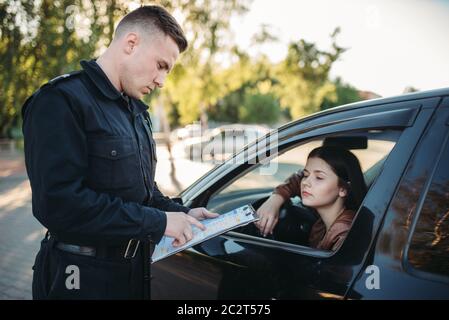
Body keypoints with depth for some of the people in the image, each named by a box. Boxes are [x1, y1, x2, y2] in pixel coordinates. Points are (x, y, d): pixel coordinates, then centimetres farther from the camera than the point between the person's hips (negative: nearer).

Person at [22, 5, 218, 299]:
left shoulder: (136, 110, 12)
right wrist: (158, 222, -24)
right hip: (84, 276, -8)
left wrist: (179, 213, 0)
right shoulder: (62, 101, -18)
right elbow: (60, 203, -28)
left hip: (132, 269, 8)